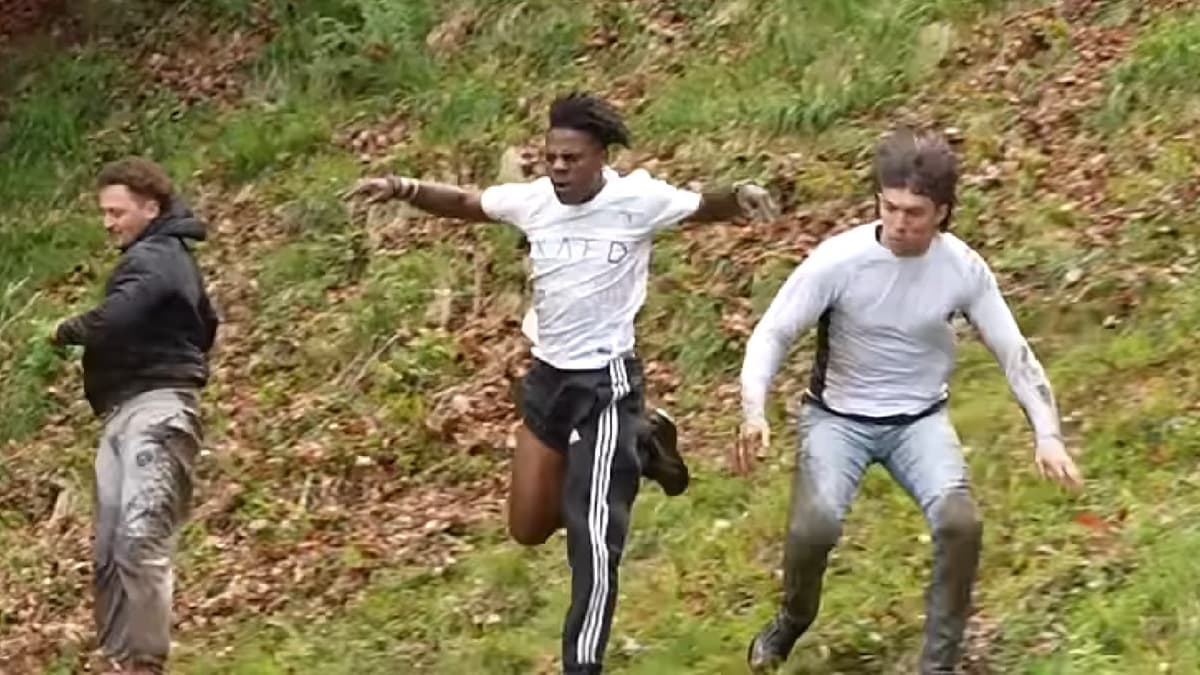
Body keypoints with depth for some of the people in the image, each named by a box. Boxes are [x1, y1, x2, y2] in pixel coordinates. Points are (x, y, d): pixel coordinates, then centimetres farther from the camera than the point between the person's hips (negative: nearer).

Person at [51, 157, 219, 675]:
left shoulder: (153, 258, -8)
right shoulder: (167, 255, 23)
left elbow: (115, 318, -24)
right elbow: (205, 324, 31)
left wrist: (66, 331, -6)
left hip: (155, 408, -11)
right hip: (125, 411, 11)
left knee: (140, 537, -20)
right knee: (110, 546, 6)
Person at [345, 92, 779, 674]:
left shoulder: (636, 199, -15)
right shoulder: (531, 200, -4)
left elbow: (704, 208, 0)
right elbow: (463, 202, 12)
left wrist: (739, 195, -23)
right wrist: (403, 189, -5)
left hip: (605, 383, -6)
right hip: (547, 376, 6)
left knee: (592, 537, -9)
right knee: (528, 529, 17)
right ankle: (634, 456, 37)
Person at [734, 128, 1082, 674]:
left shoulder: (964, 269, -11)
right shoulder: (838, 260, -19)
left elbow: (1013, 352, -3)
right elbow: (772, 333, -15)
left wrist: (1047, 434, -14)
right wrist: (754, 414, -31)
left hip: (920, 419, 2)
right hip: (839, 416, -2)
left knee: (961, 522, -25)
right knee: (814, 527, -27)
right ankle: (793, 620, 9)